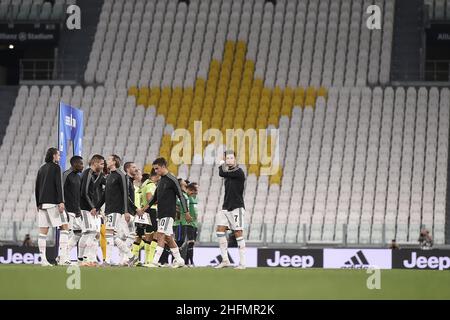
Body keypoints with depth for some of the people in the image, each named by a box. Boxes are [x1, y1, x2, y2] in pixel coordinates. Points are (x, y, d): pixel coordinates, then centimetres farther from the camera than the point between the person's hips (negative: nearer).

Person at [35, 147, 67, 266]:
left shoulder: (41, 169, 17)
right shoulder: (55, 167, -3)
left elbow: (37, 188, 18)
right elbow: (58, 185, -12)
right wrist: (61, 202, -16)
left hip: (42, 203, 7)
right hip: (53, 203, -7)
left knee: (43, 231, 3)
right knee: (65, 227, -3)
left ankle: (43, 259, 0)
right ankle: (63, 256, -13)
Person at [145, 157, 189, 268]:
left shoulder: (171, 180, -9)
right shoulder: (161, 181, 16)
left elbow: (181, 196, -10)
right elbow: (155, 197, 24)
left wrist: (186, 212, -13)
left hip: (168, 213, -9)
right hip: (161, 213, 9)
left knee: (161, 235, -15)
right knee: (168, 237, 11)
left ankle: (155, 261, -20)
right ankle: (179, 260, 19)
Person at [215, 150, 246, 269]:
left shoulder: (239, 172, -10)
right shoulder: (228, 172, 14)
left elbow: (222, 173, -11)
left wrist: (221, 164, 5)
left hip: (236, 208, -8)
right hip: (226, 208, 8)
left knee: (238, 233, -8)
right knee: (220, 229, -1)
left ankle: (242, 263, -6)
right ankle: (225, 260, 3)